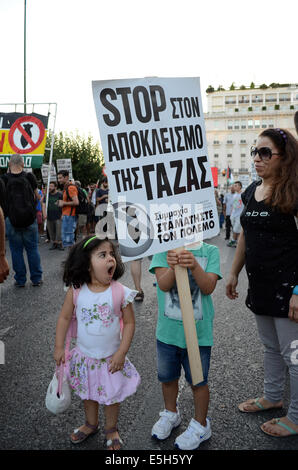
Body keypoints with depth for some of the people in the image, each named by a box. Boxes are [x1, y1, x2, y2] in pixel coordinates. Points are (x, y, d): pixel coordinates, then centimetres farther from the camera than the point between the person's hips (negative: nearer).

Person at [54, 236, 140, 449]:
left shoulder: (120, 293, -20)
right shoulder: (76, 292, -15)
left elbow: (129, 323, -13)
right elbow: (64, 318, -3)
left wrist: (121, 353, -15)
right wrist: (59, 348, -1)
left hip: (111, 358, -2)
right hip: (84, 355, 2)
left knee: (112, 394, 16)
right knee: (88, 392, 23)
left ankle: (111, 429, 43)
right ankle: (91, 424, 50)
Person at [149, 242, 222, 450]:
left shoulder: (210, 251, -7)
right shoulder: (163, 250, -6)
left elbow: (208, 287, -16)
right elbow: (164, 285, -17)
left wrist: (194, 266, -33)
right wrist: (173, 267, -37)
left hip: (198, 332, -2)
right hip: (168, 330, 2)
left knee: (198, 381, 13)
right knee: (167, 377, 21)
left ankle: (200, 425, 37)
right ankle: (171, 413, 48)